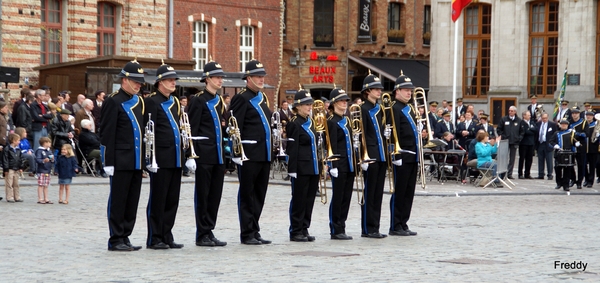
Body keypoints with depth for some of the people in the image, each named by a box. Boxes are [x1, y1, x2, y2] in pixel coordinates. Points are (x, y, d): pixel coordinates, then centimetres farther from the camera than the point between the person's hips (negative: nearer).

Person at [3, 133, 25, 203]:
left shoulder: (18, 149, 11)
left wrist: (21, 168, 12)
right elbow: (5, 160, -13)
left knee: (16, 184, 12)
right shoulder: (7, 149, -11)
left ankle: (17, 197, 17)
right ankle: (9, 197, 1)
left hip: (16, 170, 7)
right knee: (9, 184, -3)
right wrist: (6, 169, -16)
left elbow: (20, 159, 18)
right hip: (10, 169, -7)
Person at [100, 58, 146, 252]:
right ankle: (116, 240, 3)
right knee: (118, 200, -2)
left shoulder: (139, 102, 15)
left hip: (136, 161, 7)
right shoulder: (113, 101, -7)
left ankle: (125, 237, 15)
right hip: (121, 161, -7)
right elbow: (107, 134, -11)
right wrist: (108, 162, -15)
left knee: (132, 202, 9)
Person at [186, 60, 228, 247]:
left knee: (215, 195, 8)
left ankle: (209, 232, 14)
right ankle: (202, 235, 3)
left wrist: (224, 152, 17)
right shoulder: (198, 100, -7)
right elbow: (192, 129, -11)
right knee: (202, 195, -1)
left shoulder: (219, 101, 16)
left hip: (218, 155, 7)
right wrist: (193, 154, -15)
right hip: (204, 155, -7)